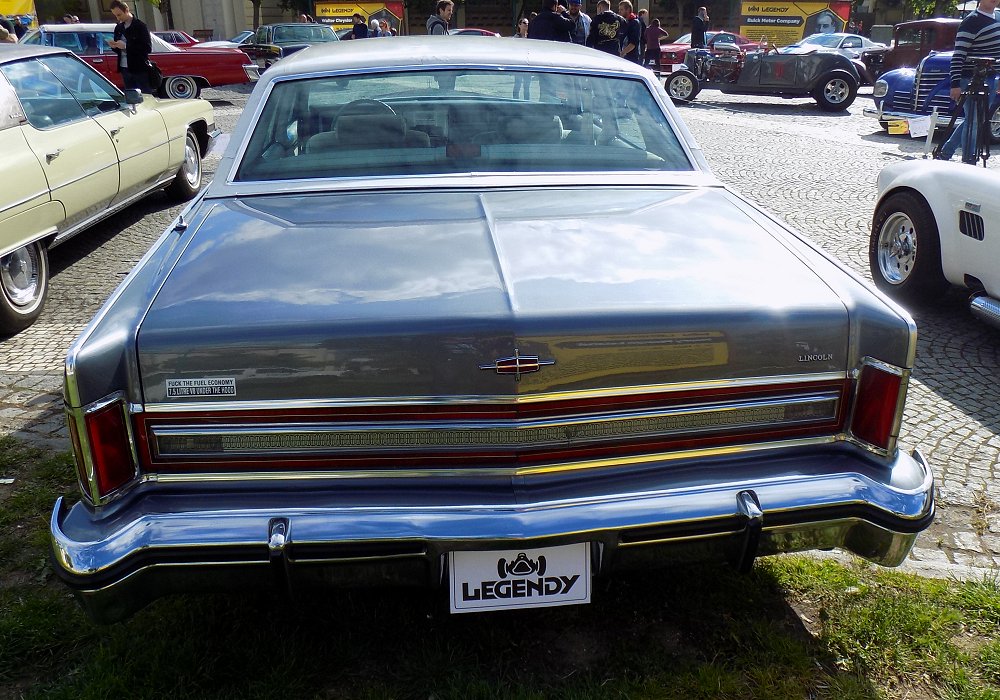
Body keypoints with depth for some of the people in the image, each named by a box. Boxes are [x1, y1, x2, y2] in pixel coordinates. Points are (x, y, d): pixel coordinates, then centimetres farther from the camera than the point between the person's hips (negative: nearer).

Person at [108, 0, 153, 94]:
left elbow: (148, 48, -15)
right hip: (125, 70, 6)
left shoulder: (140, 26, -6)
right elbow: (119, 50, 21)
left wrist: (126, 46, -18)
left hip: (140, 69, -6)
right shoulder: (118, 28, 14)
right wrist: (114, 46, -3)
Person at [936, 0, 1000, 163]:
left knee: (975, 121, 13)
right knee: (973, 122, -6)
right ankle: (968, 162, 1)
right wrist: (955, 84, -22)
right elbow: (958, 55, -17)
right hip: (971, 81, -9)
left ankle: (944, 153, 22)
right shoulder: (972, 21, -12)